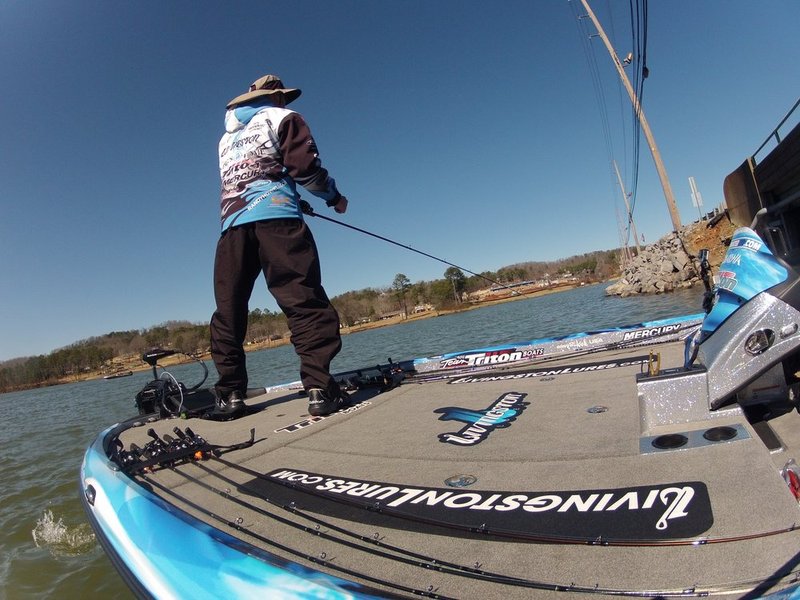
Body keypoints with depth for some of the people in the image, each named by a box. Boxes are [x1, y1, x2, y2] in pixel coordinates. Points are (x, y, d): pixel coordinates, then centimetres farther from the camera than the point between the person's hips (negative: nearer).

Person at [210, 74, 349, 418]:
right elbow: (305, 167, 1)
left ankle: (230, 394, 5)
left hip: (232, 224, 6)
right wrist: (334, 196, 16)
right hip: (275, 217, -5)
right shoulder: (282, 118, 14)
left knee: (228, 311, 6)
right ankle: (320, 387, -21)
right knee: (304, 302, -12)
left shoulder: (226, 138, 33)